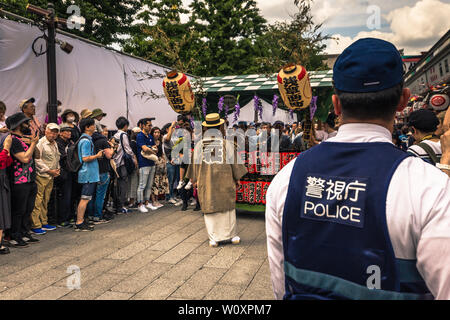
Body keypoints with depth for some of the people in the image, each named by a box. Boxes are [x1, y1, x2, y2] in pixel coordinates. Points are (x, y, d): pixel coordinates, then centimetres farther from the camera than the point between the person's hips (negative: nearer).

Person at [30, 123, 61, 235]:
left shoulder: (55, 144, 15)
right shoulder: (40, 143, -10)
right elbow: (37, 160, -14)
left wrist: (57, 169, 8)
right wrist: (49, 170, -14)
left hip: (51, 176, 8)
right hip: (41, 176, -8)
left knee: (45, 200, 14)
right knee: (37, 201, -5)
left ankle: (44, 222, 21)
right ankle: (35, 225, -1)